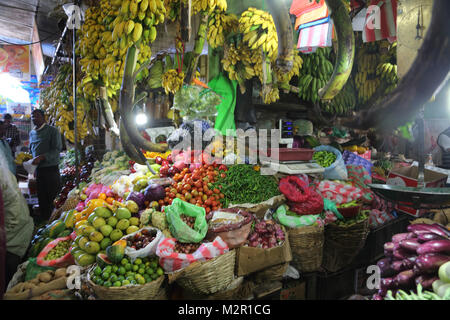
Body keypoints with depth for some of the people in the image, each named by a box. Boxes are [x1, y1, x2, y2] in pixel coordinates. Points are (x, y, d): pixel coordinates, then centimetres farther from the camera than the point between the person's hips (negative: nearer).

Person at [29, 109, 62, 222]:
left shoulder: (53, 131, -7)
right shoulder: (31, 133, 14)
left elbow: (57, 150, -15)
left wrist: (41, 157, -24)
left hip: (51, 169, -6)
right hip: (38, 170, 6)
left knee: (53, 199, -1)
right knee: (42, 199, 14)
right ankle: (44, 220, 26)